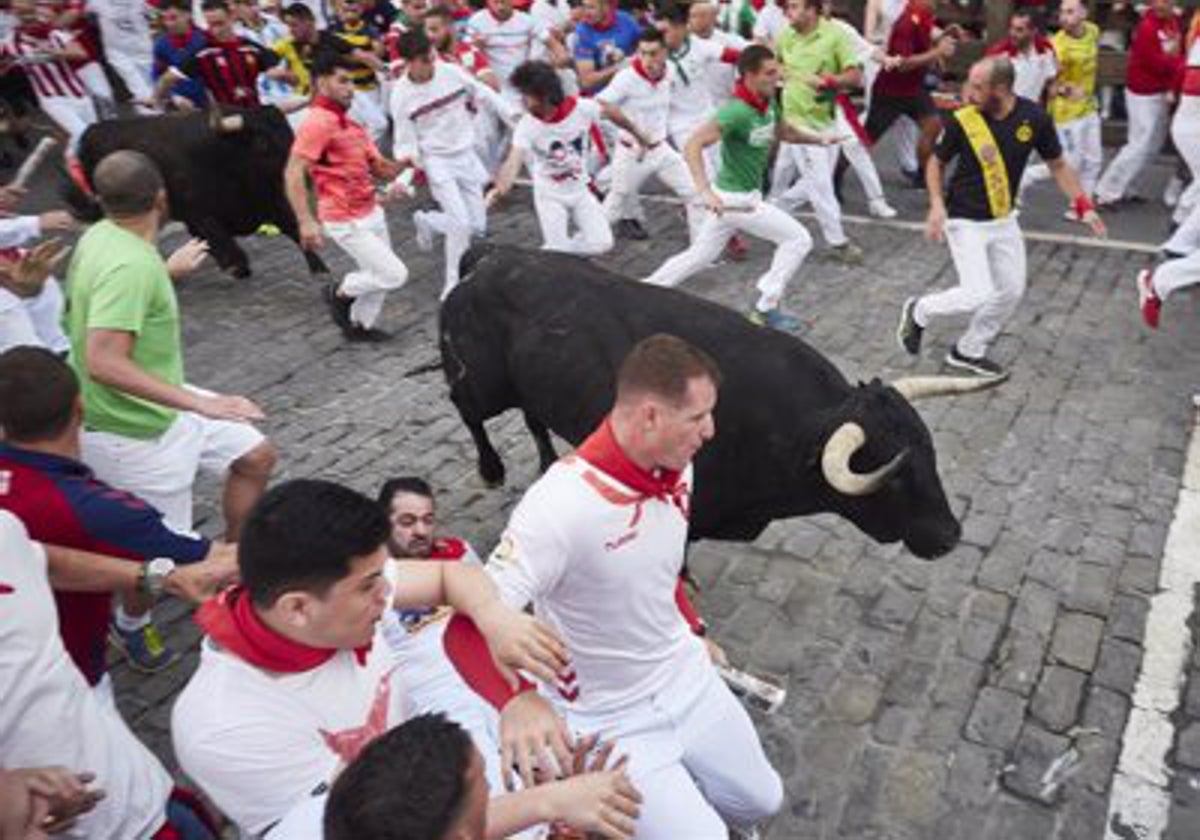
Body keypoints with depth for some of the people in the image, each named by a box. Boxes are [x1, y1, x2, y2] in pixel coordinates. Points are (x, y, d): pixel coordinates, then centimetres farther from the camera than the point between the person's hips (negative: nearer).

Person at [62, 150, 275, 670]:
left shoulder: (102, 237, -1)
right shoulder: (130, 264, -30)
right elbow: (104, 362, -37)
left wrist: (169, 269, 32)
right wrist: (199, 403, -39)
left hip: (160, 406, 10)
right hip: (135, 430, -10)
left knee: (255, 457, 15)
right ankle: (131, 624, 37)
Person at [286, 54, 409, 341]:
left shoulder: (351, 124, 11)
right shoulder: (317, 122, -16)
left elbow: (380, 168, 13)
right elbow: (293, 174, -23)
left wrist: (404, 164, -9)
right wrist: (306, 221, -32)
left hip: (372, 214, 9)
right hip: (347, 223, -9)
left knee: (380, 275, 18)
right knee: (394, 275, -6)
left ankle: (360, 325, 38)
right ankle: (339, 293, 17)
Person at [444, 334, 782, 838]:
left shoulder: (676, 466, -8)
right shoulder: (560, 505, -33)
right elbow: (466, 628, -34)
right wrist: (518, 700, -52)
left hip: (685, 676, 7)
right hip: (607, 721, -6)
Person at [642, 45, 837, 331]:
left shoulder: (768, 103, 4)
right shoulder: (737, 111, -24)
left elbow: (784, 131, 23)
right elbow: (693, 146, -32)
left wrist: (819, 138, 9)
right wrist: (706, 191, -43)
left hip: (745, 196, 9)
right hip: (736, 198, -9)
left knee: (700, 256, 18)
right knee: (798, 239, -1)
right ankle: (766, 308, 6)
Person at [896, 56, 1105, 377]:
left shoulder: (1034, 118, -11)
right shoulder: (963, 120, -18)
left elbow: (1058, 164, 2)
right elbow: (937, 162, -2)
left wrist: (1082, 204, -8)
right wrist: (936, 205, -17)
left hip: (1004, 220, 5)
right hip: (965, 221, -4)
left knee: (1012, 291, 9)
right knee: (978, 295, -13)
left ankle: (969, 351, 26)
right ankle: (920, 311, 14)